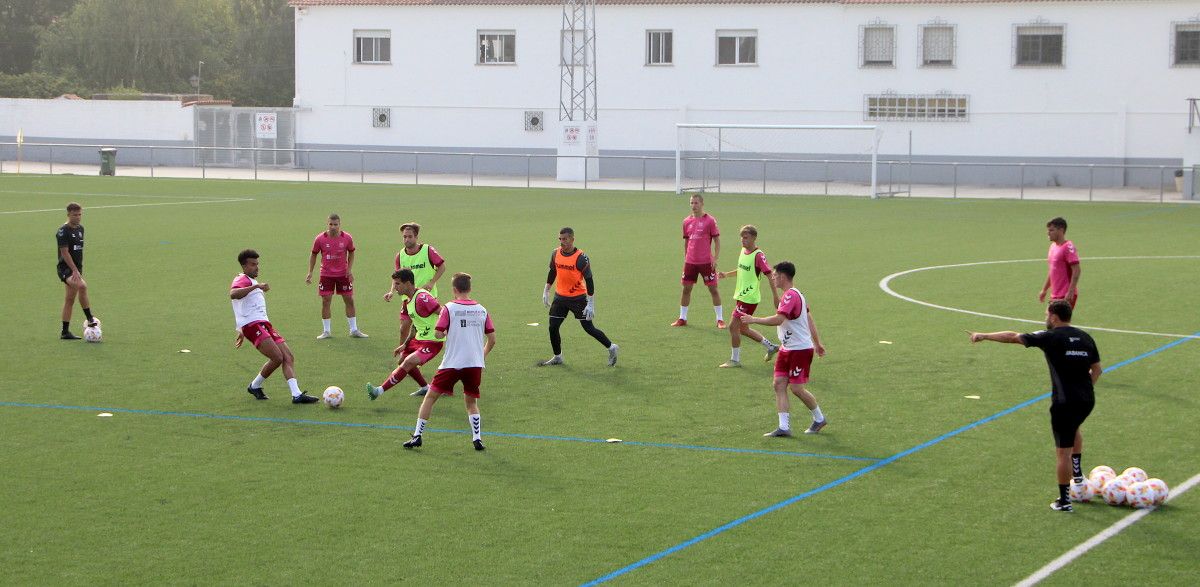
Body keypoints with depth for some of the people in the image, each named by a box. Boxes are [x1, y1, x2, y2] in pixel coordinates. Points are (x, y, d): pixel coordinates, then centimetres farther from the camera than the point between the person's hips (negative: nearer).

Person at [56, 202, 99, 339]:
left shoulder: (80, 228, 13)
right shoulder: (63, 231, -12)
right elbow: (65, 252, -18)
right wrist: (75, 271, -23)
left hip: (76, 268, 8)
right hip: (65, 268, -8)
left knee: (70, 299, 9)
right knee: (82, 286, -31)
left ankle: (65, 332, 13)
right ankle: (89, 319, -26)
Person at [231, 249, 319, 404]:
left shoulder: (251, 281, 30)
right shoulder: (242, 279, -3)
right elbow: (233, 294, -28)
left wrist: (242, 331, 42)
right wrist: (257, 286, -33)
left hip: (263, 324, 10)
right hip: (252, 325, -10)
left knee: (288, 357, -6)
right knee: (277, 358, -20)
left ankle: (297, 394, -16)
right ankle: (255, 386, 0)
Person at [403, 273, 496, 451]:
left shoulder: (449, 308, -5)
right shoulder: (482, 310, 6)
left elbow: (438, 334, -10)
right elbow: (492, 339, 8)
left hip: (452, 363, -3)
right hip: (475, 363, 3)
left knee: (431, 396, 8)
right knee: (472, 402, 19)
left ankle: (417, 435, 7)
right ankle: (477, 438, 6)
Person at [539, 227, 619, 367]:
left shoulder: (581, 258, -18)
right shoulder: (555, 254, -1)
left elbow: (589, 280, -15)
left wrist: (591, 304, -17)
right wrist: (546, 291, 16)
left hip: (578, 298, -5)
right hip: (560, 297, 5)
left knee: (589, 328, -3)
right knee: (553, 327, 1)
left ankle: (611, 347, 17)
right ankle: (557, 357, 19)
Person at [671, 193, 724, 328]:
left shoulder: (710, 221, -5)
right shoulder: (687, 221, 8)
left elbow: (717, 241, -3)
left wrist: (715, 259, -10)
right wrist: (685, 258, 14)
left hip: (706, 262, -4)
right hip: (690, 261, 4)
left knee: (713, 289, -1)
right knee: (686, 288, 7)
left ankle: (720, 319, 7)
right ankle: (682, 318, 17)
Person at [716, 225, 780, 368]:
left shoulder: (758, 255, -17)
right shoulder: (743, 250, 9)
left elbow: (769, 275, -17)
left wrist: (775, 296, -19)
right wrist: (726, 274, 13)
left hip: (749, 297, -9)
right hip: (741, 296, 9)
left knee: (733, 326, -8)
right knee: (743, 329, 16)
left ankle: (735, 360, 4)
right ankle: (770, 347, 30)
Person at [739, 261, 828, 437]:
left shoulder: (791, 295, -18)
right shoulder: (794, 294, 14)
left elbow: (779, 319, -30)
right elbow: (809, 319, 21)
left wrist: (754, 320, -25)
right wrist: (817, 343, 26)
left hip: (800, 350, -10)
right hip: (786, 349, 10)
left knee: (796, 388, -4)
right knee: (779, 384, -1)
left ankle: (819, 418, 17)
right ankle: (784, 427, -5)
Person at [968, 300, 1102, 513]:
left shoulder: (1050, 337, -8)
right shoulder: (1085, 337, 7)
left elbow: (1013, 337, -4)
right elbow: (1097, 369, 13)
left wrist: (983, 336, 5)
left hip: (1064, 402, -6)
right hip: (1087, 400, 6)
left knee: (1063, 452, 3)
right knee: (1074, 428, 37)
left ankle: (1064, 501, 8)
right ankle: (1078, 472, 37)